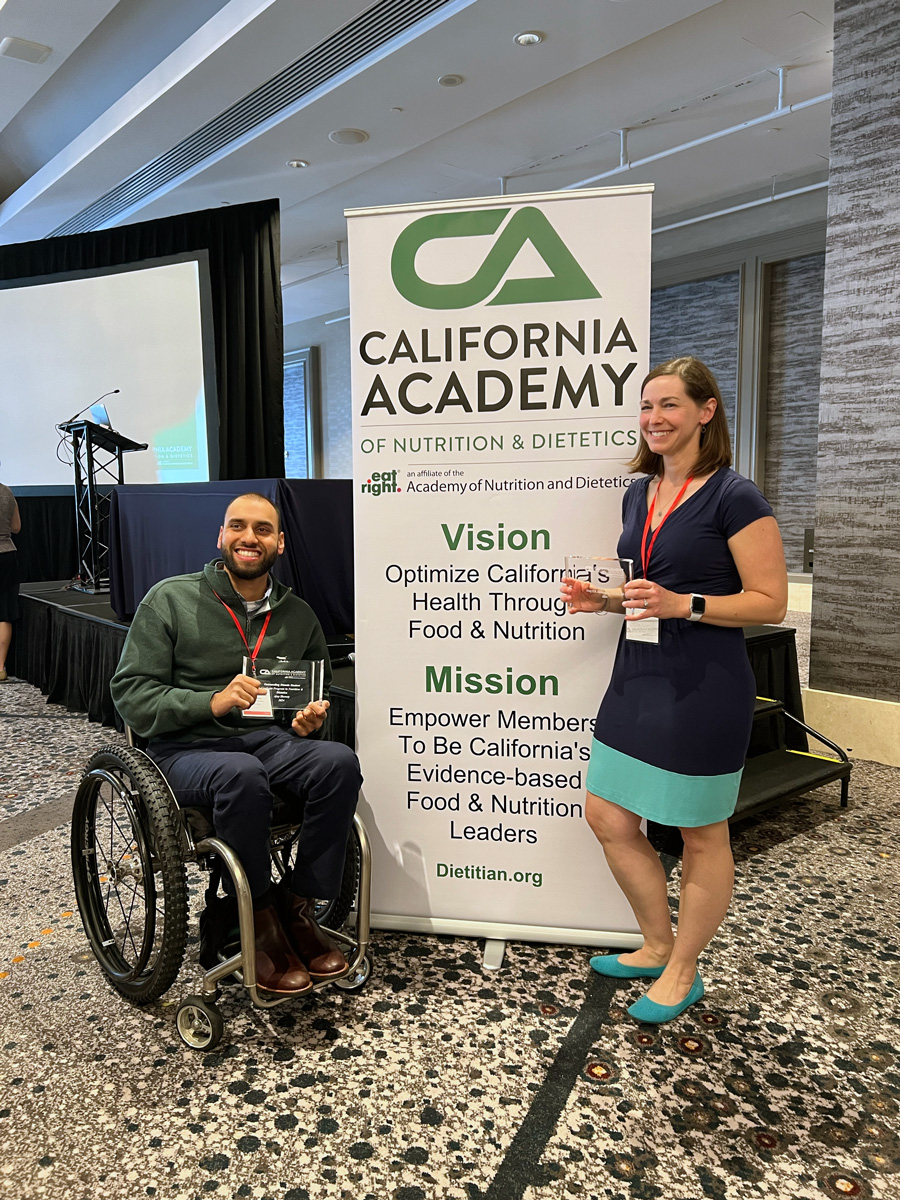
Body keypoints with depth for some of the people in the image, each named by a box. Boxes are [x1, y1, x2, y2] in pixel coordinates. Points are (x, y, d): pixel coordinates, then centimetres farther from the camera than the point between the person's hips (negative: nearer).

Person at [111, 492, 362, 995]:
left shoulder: (299, 615, 11)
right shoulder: (170, 599, -1)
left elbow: (320, 693, 24)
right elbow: (130, 692, -6)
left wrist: (312, 719, 0)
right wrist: (211, 702, -21)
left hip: (271, 740, 4)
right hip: (188, 747, -3)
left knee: (339, 761, -27)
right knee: (243, 775, -37)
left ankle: (298, 907, -11)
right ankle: (260, 919, -14)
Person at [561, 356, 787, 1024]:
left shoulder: (734, 498, -12)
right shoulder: (640, 493, 10)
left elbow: (770, 602, -13)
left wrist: (682, 605, -24)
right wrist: (603, 599, 3)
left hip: (704, 687, -8)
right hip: (638, 676, 8)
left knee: (702, 836, 9)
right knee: (607, 817, 12)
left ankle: (683, 971, 30)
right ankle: (657, 946, 34)